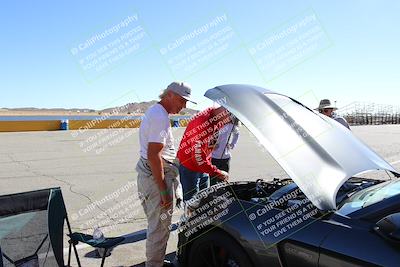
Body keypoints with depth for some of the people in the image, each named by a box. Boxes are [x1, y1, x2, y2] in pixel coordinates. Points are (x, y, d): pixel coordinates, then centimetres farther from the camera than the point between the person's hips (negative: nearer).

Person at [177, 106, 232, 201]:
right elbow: (198, 158, -29)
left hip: (203, 166, 8)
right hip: (188, 168, -8)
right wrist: (218, 173, -20)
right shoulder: (203, 121, -30)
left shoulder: (218, 119, -3)